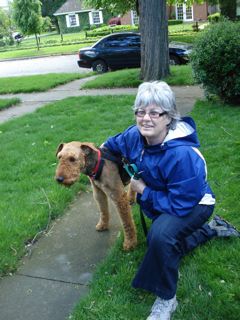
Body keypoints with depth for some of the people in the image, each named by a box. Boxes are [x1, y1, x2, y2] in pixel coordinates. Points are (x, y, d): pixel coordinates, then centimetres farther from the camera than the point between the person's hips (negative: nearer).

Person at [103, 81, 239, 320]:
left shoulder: (182, 155, -40)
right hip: (162, 206, 8)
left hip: (193, 206, -8)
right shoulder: (134, 135, -20)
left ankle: (166, 299, -14)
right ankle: (211, 229, 46)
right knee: (164, 250, 29)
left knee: (160, 235, -39)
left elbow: (180, 206, -35)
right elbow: (112, 144, 5)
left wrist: (143, 190, -27)